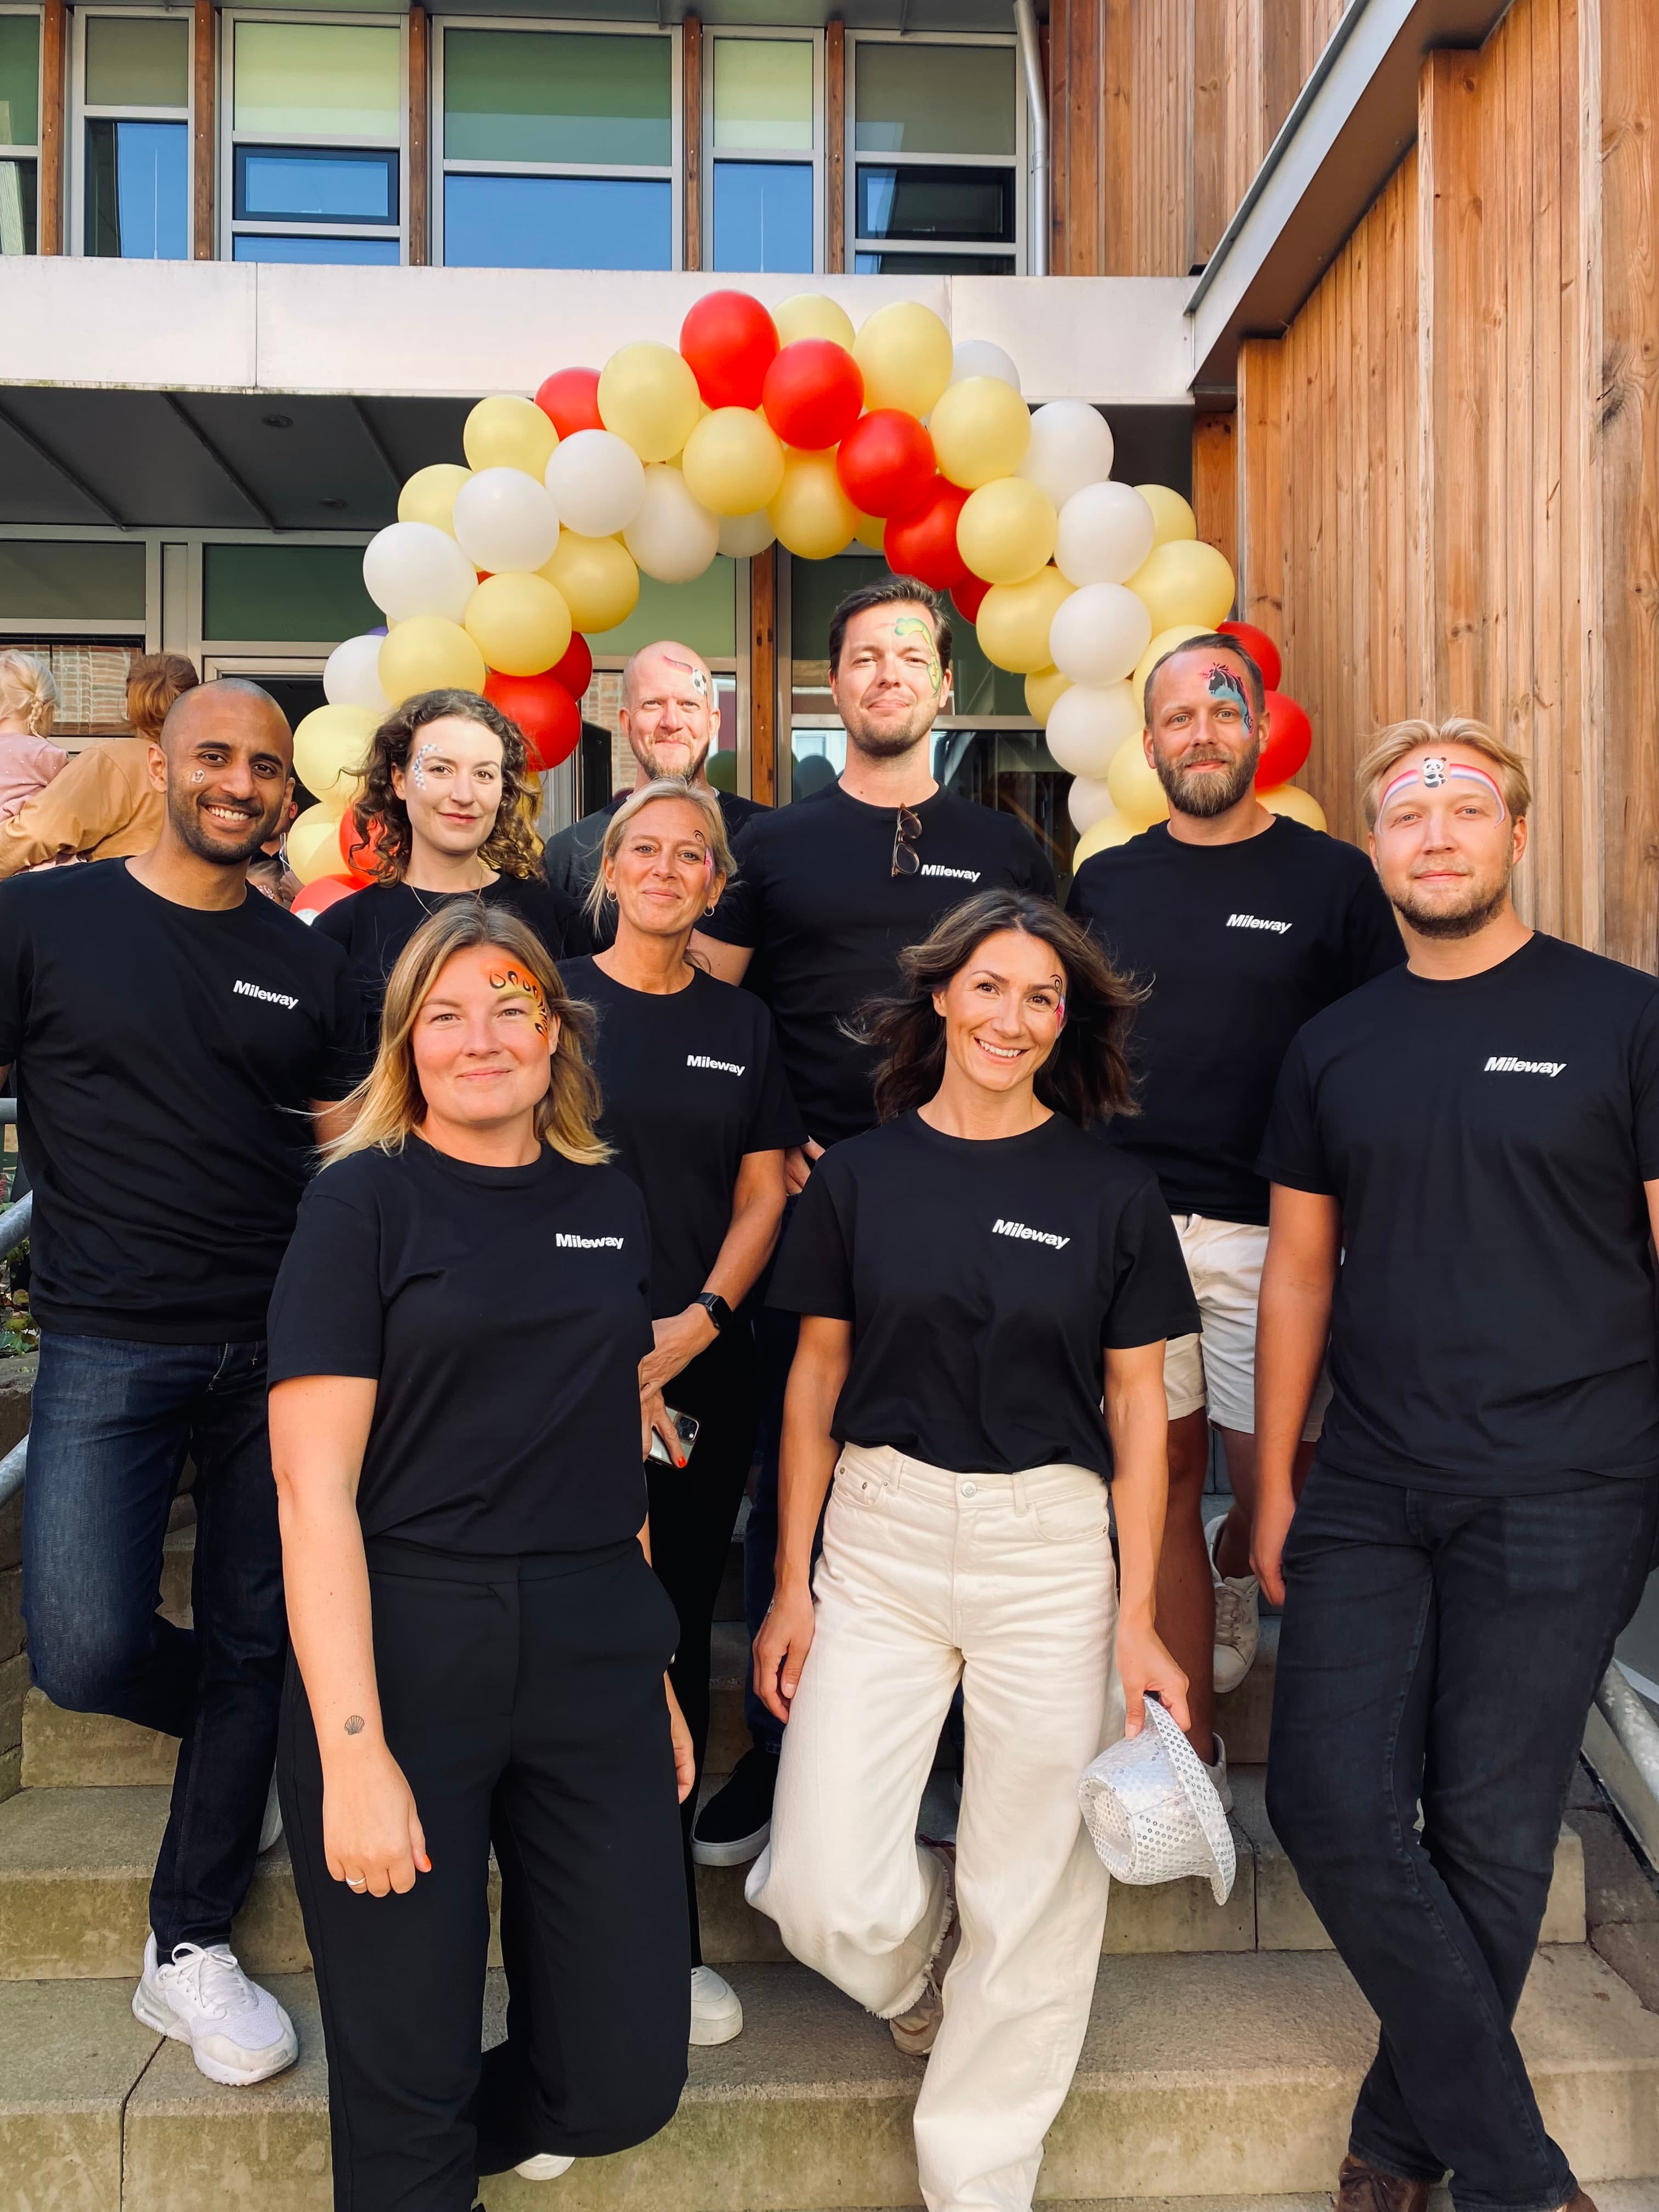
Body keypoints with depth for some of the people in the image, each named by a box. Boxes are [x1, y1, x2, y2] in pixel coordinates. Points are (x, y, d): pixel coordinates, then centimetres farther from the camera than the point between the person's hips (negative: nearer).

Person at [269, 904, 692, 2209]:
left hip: (593, 1660, 5)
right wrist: (352, 1747, -16)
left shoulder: (611, 1206, 10)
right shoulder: (365, 1201, -4)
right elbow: (314, 1488, -10)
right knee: (408, 2079, 8)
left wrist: (655, 1679, 15)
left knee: (628, 2083, 8)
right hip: (402, 1654, -4)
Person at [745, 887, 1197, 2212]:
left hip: (1053, 1547, 0)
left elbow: (1138, 1409, 3)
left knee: (1032, 1899, 7)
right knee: (825, 1895, -4)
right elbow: (815, 1384, 6)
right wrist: (791, 1587, 3)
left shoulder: (1113, 1192, 1)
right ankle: (926, 1972, 33)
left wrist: (1137, 1618, -1)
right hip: (880, 1534, 1)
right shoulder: (861, 1175, 2)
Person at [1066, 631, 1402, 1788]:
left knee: (1273, 1487, 6)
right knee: (1166, 1475, 7)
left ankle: (1231, 1567, 44)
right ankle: (1196, 1749, 22)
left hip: (1272, 1232, -2)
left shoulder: (1335, 879, 1)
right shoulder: (1103, 884, 9)